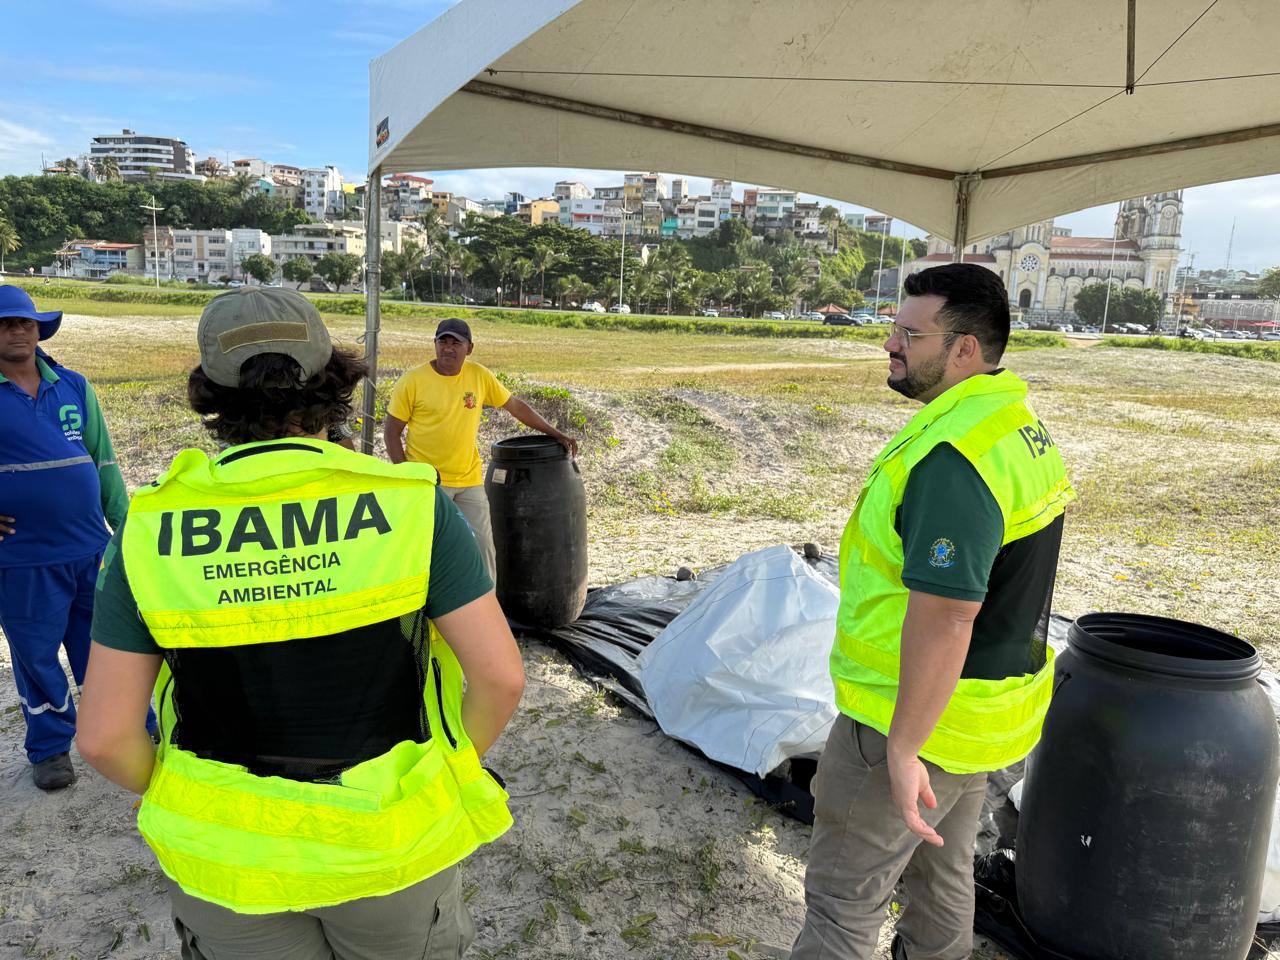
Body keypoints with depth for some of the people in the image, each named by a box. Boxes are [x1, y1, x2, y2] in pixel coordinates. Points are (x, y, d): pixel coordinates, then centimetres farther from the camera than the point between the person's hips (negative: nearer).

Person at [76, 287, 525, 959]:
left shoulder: (153, 528, -12)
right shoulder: (410, 502, -17)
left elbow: (104, 735, -9)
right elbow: (500, 676, -17)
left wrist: (173, 801, 10)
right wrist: (456, 764, 1)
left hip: (228, 860, 2)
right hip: (392, 841, -1)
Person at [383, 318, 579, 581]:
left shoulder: (479, 375, 0)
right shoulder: (412, 381, -9)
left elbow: (516, 405, 9)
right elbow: (392, 430, -3)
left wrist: (555, 434, 7)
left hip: (470, 480, 3)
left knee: (483, 546, 7)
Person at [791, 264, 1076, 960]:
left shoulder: (952, 457, -29)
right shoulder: (1019, 424, 5)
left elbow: (944, 616, -32)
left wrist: (903, 747, -24)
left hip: (921, 711, -10)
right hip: (983, 704, 10)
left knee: (842, 897, 6)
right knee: (943, 865, 28)